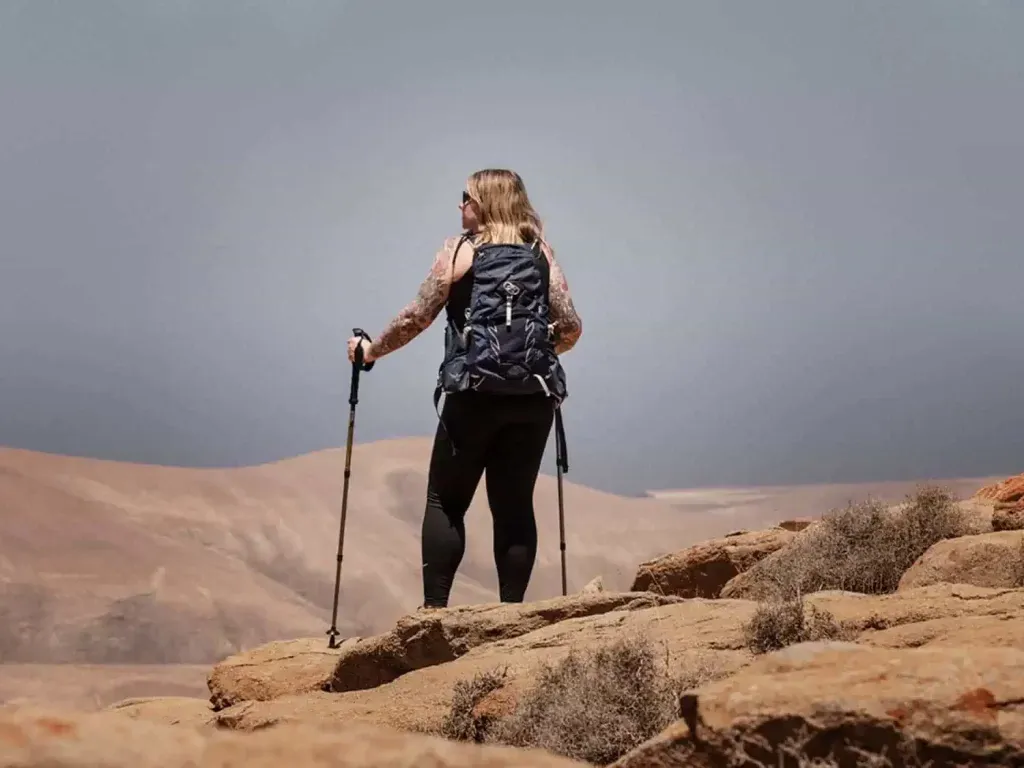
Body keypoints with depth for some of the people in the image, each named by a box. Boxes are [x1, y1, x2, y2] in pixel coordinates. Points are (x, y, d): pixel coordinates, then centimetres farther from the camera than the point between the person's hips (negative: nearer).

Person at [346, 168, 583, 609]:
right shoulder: (542, 252, 10)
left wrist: (372, 349, 13)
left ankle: (434, 608, 3)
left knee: (445, 503, 6)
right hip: (533, 397, 3)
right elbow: (571, 327, 6)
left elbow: (416, 318, -2)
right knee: (514, 506, 8)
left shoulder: (459, 250, 2)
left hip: (472, 395, -3)